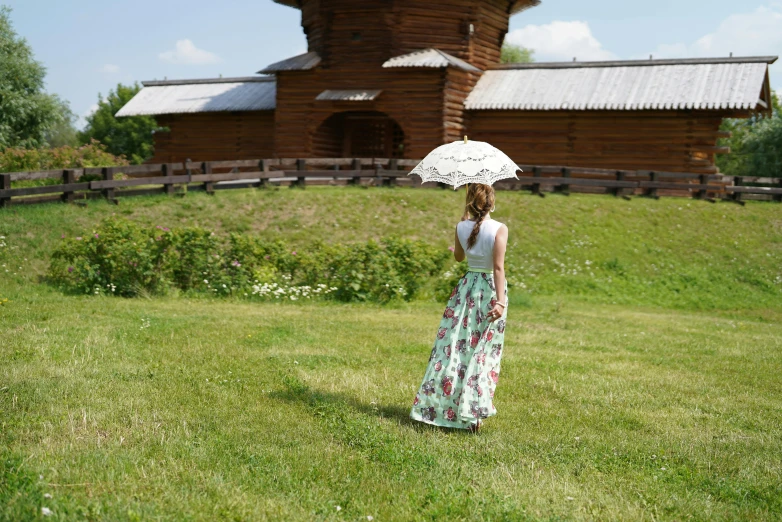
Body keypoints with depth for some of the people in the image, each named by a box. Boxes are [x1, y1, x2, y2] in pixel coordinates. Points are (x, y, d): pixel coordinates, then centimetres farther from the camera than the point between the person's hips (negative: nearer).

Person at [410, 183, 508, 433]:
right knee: (483, 351, 6)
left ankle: (437, 405, 15)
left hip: (466, 289, 3)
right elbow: (498, 267, -19)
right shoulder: (499, 229, -12)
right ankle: (471, 413, 5)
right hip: (490, 289, -2)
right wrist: (500, 301, -20)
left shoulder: (462, 227, -2)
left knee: (453, 346, 11)